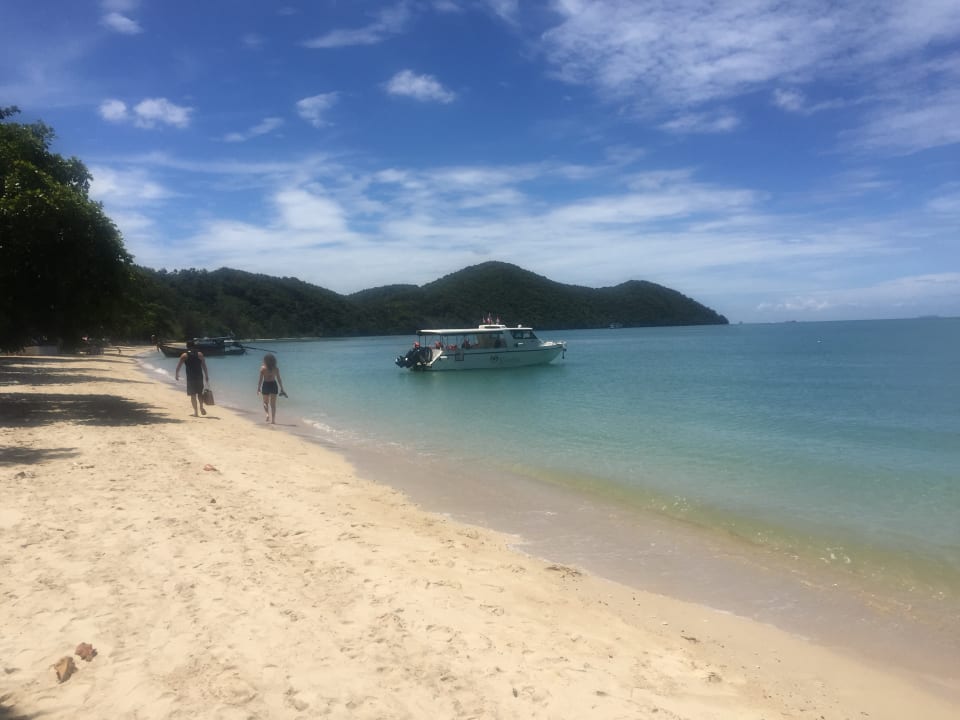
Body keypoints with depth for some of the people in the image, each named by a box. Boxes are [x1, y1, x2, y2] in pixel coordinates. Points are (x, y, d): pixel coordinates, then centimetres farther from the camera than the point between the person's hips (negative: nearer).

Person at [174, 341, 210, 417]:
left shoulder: (184, 355, -1)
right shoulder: (200, 354, 2)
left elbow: (178, 366, 5)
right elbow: (204, 366, 1)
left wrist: (176, 374, 21)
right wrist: (207, 377, 5)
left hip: (190, 378, -1)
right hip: (199, 377, 1)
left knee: (193, 395, 4)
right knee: (200, 393, 16)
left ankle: (195, 411, 2)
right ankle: (201, 407, -1)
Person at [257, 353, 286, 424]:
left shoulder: (263, 368, -10)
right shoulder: (276, 368, -3)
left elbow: (261, 379, -9)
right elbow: (279, 379, 0)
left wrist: (258, 388, -1)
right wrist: (282, 389, 6)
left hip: (266, 385, -2)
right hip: (274, 385, 2)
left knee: (266, 403, 17)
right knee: (273, 404, 10)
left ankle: (268, 414, -9)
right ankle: (273, 419, 8)